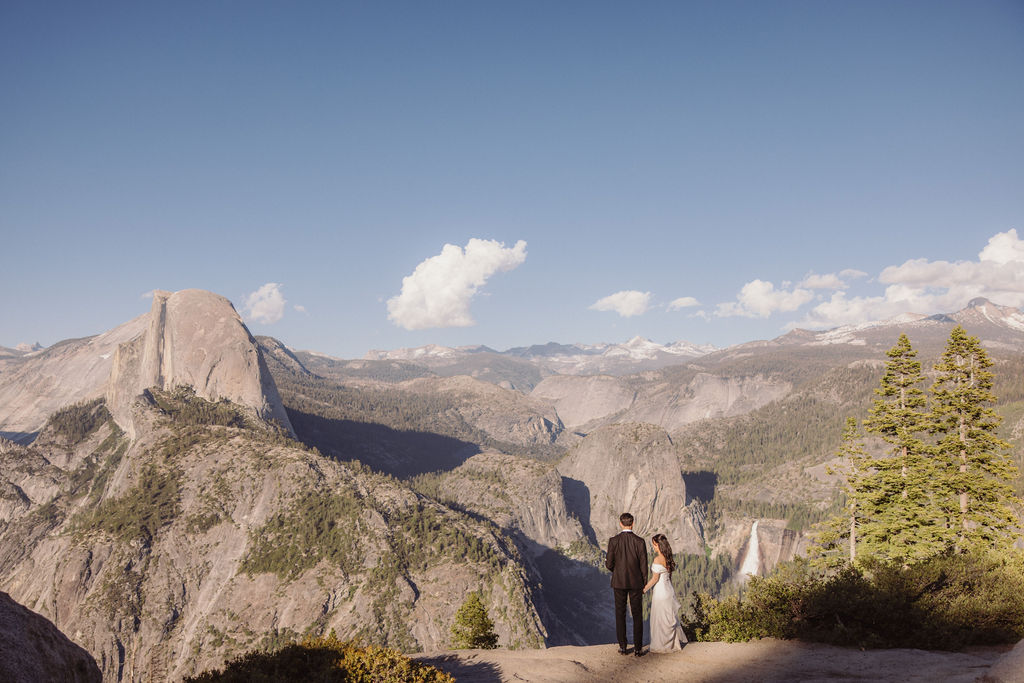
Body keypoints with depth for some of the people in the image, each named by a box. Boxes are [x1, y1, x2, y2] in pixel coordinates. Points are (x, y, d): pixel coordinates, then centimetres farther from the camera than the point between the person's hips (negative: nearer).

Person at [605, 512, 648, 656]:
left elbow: (609, 564, -7)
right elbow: (643, 565, -6)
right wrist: (643, 584, 7)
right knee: (637, 615, 8)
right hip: (635, 582, 0)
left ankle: (623, 647, 12)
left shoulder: (613, 541, -10)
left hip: (619, 582, 0)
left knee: (620, 614, 10)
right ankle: (638, 648, 8)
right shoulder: (640, 541, -10)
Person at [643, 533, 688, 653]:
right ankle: (674, 643, 23)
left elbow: (655, 579, -17)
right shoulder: (669, 558, 5)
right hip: (669, 590, 8)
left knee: (660, 620, 4)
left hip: (660, 592, -8)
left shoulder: (658, 560, -19)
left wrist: (644, 589, -9)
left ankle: (663, 646, 13)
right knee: (669, 619, 17)